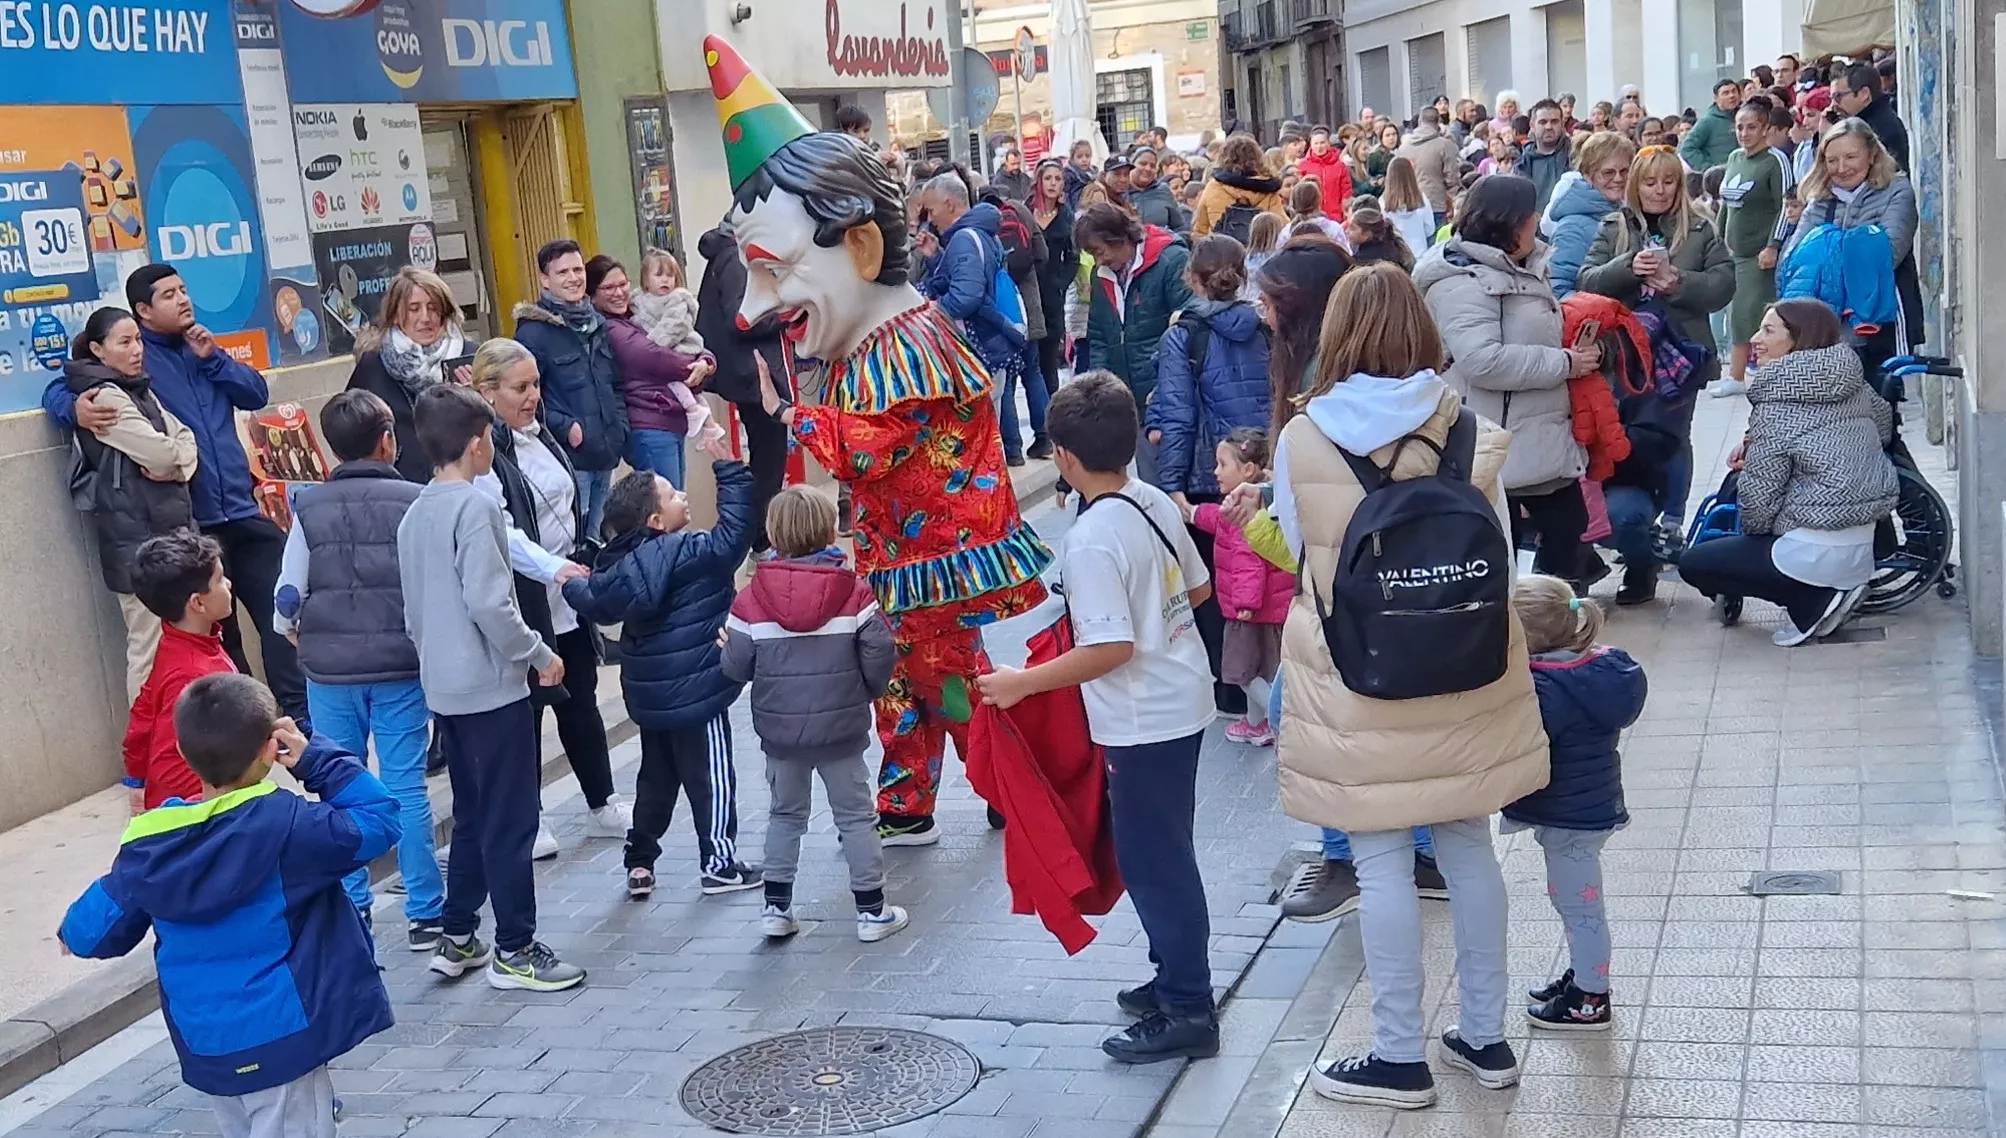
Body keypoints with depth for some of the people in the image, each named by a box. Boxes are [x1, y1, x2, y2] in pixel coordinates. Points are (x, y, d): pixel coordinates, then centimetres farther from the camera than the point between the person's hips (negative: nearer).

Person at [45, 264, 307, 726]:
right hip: (187, 524, -4)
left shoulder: (204, 347, 16)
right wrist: (77, 409, -28)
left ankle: (300, 715, 10)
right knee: (217, 633, 6)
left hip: (242, 512, 4)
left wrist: (212, 359, -4)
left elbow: (257, 394, 9)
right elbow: (57, 390, -5)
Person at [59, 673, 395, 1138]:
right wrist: (316, 757, -8)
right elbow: (378, 821, -13)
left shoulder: (152, 844, -3)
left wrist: (74, 933, 32)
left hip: (206, 1047, 6)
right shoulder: (284, 825, -20)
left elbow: (98, 932, 8)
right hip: (279, 1042, -6)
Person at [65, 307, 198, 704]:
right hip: (136, 536, -9)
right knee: (151, 648, -7)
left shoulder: (141, 391, 17)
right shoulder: (104, 397, -11)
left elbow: (185, 441, 12)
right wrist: (177, 454, 4)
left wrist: (176, 466, -8)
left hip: (171, 527, 9)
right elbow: (159, 451, -18)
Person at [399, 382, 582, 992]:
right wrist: (538, 655, -12)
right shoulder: (476, 506, -16)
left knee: (471, 815, 18)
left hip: (443, 686, 9)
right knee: (511, 819, -1)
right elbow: (488, 602, -22)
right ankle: (515, 950, 5)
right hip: (491, 685, -9)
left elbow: (413, 609, 16)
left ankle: (456, 939, 22)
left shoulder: (414, 514, 11)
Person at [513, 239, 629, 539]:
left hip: (605, 455, 7)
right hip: (569, 458, -7)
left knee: (598, 537, 14)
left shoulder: (597, 323, 14)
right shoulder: (533, 330, -8)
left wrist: (620, 425, 9)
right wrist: (565, 428, -18)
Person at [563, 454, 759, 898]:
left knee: (656, 777, 19)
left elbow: (599, 605, 14)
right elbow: (731, 537, -28)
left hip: (650, 693, 8)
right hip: (696, 690, -8)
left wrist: (573, 586, 36)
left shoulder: (621, 560, 3)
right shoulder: (687, 554, -19)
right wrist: (730, 471, -24)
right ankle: (718, 864, 11)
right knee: (711, 778, 4)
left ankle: (640, 862, 22)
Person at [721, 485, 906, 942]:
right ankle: (872, 911, 13)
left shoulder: (752, 600, -8)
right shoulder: (854, 592, -10)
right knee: (856, 815, 10)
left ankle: (776, 907, 20)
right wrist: (867, 693, 8)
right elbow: (878, 655, -12)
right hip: (841, 728, -1)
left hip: (779, 729, 2)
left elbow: (735, 668, -8)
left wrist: (727, 643, 15)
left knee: (785, 814, 18)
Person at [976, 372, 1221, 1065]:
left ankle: (1187, 1012, 11)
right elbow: (1199, 589, 13)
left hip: (1144, 723, -9)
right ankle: (1175, 978, 33)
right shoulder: (1158, 503, 2)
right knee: (1164, 852, 20)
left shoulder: (1091, 541, -23)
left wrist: (1023, 683, -19)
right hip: (1184, 702, 9)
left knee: (1153, 861, 2)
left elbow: (1110, 649, -26)